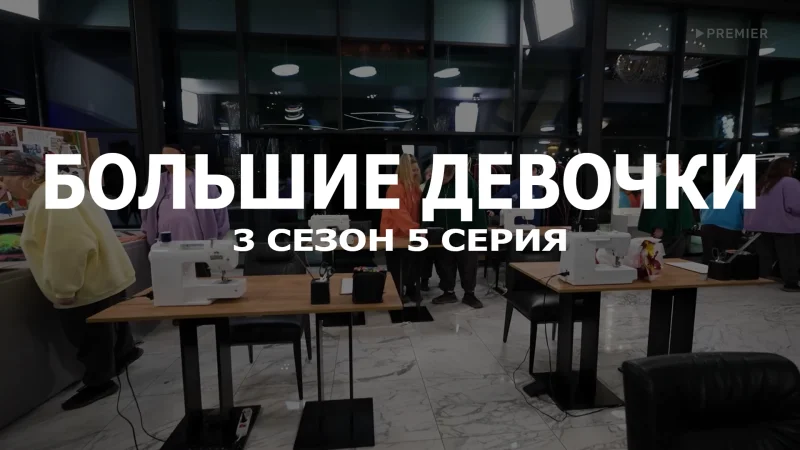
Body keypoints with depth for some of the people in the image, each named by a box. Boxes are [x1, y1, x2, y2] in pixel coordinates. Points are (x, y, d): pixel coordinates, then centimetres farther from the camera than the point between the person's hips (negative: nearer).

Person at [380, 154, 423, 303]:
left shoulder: (414, 187, 7)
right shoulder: (395, 189, -20)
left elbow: (420, 208, 11)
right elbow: (400, 213, -30)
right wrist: (416, 229, -38)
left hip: (409, 234, 8)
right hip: (394, 234, -8)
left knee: (412, 264, 15)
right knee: (397, 268, 3)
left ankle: (411, 291, 32)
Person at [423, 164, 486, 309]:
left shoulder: (467, 180, -13)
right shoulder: (432, 183, -2)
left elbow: (478, 206, -12)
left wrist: (480, 230, -15)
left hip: (465, 233, -3)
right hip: (442, 234, 4)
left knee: (468, 264, 8)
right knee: (445, 264, 13)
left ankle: (469, 294, 24)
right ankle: (449, 292, 29)